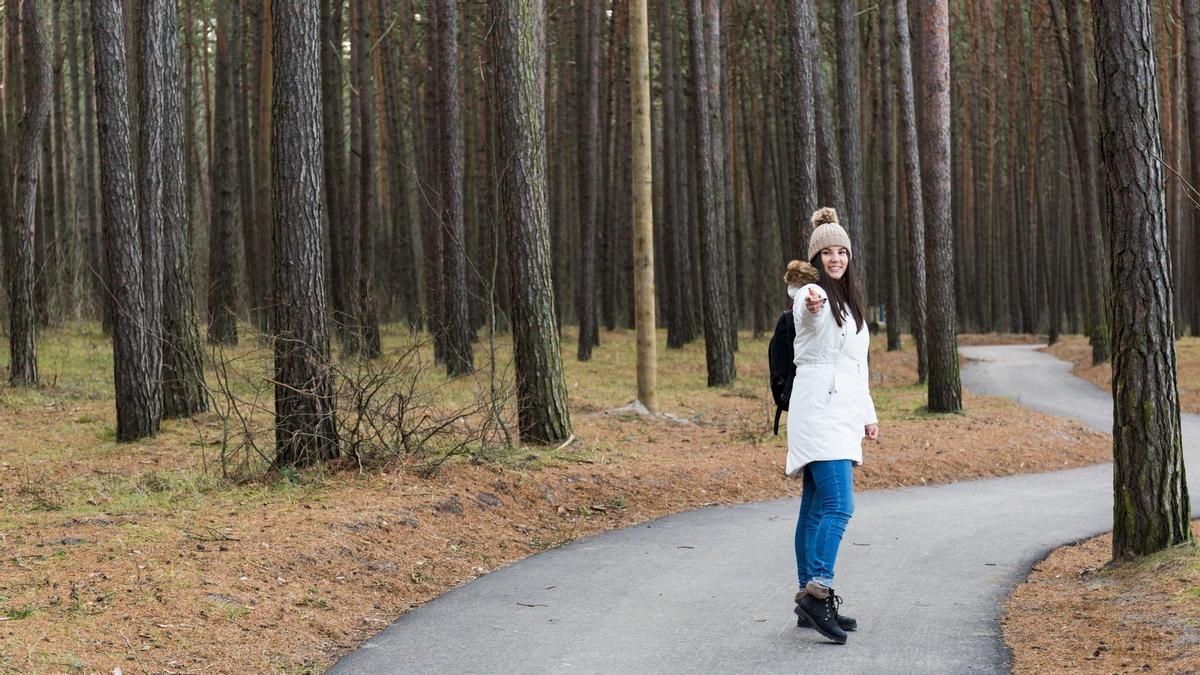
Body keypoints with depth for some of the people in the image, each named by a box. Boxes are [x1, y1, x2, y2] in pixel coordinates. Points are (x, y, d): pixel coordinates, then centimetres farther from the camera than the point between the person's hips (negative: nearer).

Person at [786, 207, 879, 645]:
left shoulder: (848, 302, 22)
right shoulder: (812, 297, -7)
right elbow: (810, 305, -35)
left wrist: (867, 414, 24)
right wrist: (812, 302, -58)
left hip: (841, 415, 9)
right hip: (818, 409, -9)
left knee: (816, 508, 9)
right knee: (838, 504, -20)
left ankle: (810, 602, 11)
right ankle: (818, 590, -26)